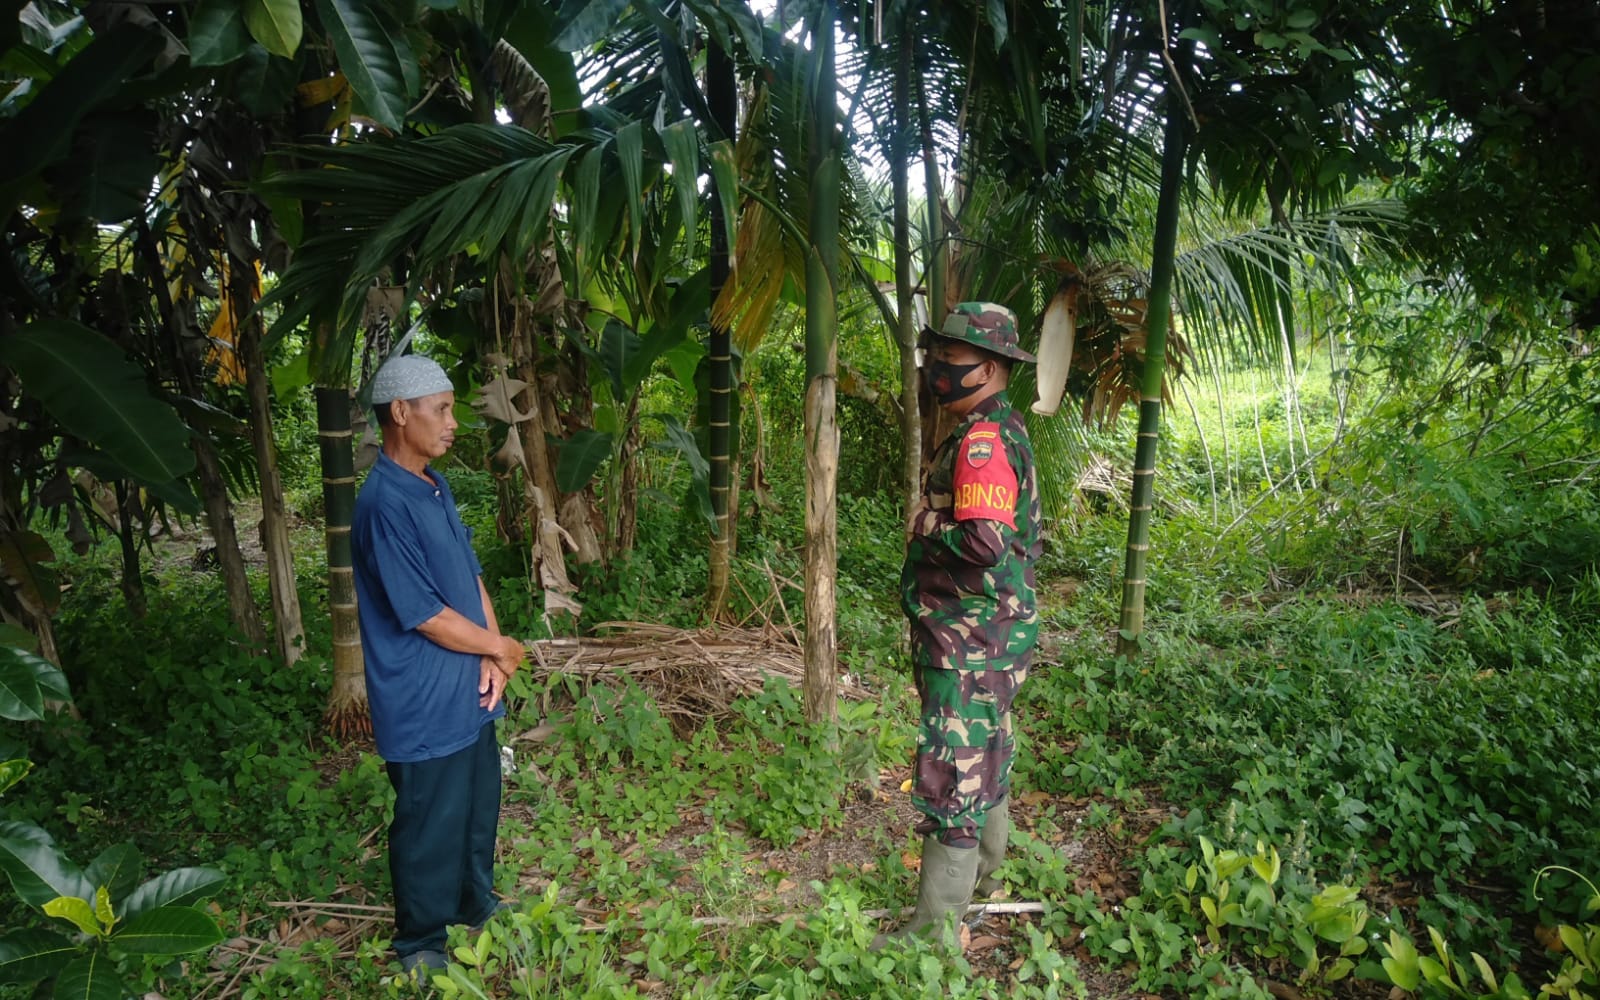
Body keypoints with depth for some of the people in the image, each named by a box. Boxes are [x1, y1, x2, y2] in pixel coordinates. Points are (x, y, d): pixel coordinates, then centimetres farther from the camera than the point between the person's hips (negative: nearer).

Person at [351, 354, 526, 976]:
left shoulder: (435, 486, 6)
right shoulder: (384, 505, -23)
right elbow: (425, 616, -23)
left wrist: (490, 656, -4)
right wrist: (501, 649, -9)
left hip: (469, 692, 9)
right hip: (425, 706, -9)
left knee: (479, 806, 23)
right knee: (431, 827, 9)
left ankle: (476, 905, 45)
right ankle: (420, 945, 30)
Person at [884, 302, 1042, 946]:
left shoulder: (983, 441, -21)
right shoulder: (1004, 431, 13)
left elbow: (985, 541, -32)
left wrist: (923, 525, -15)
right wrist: (932, 524, 8)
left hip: (972, 643, -11)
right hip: (988, 633, 11)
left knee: (951, 774, -3)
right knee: (985, 758, 23)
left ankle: (934, 927, 7)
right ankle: (982, 875, 42)